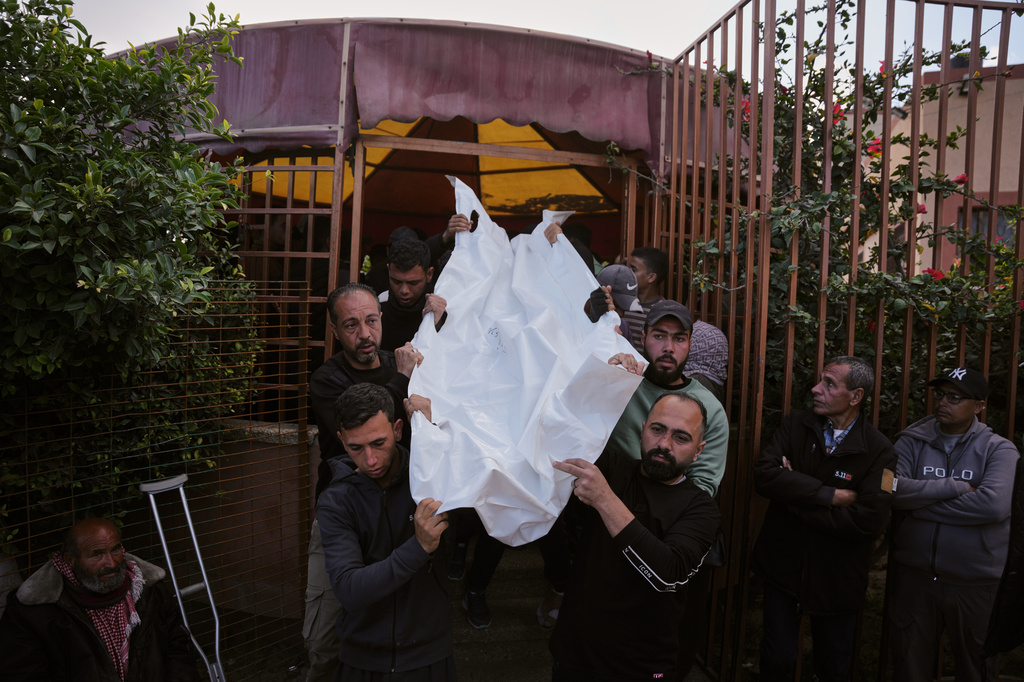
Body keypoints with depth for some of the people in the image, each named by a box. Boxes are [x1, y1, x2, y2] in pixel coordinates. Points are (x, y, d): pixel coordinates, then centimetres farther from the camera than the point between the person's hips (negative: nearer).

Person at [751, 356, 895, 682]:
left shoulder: (879, 451, -12)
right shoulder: (796, 425, -4)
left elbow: (869, 522, -23)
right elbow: (764, 474, -18)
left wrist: (794, 496, -19)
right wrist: (830, 495, -24)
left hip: (836, 578, -1)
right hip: (782, 566, 1)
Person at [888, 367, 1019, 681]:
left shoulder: (999, 450, -5)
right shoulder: (912, 441, 0)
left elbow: (994, 504, -23)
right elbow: (891, 489, -15)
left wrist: (920, 503, -18)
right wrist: (955, 487, -19)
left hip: (975, 584, -1)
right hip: (915, 577, 2)